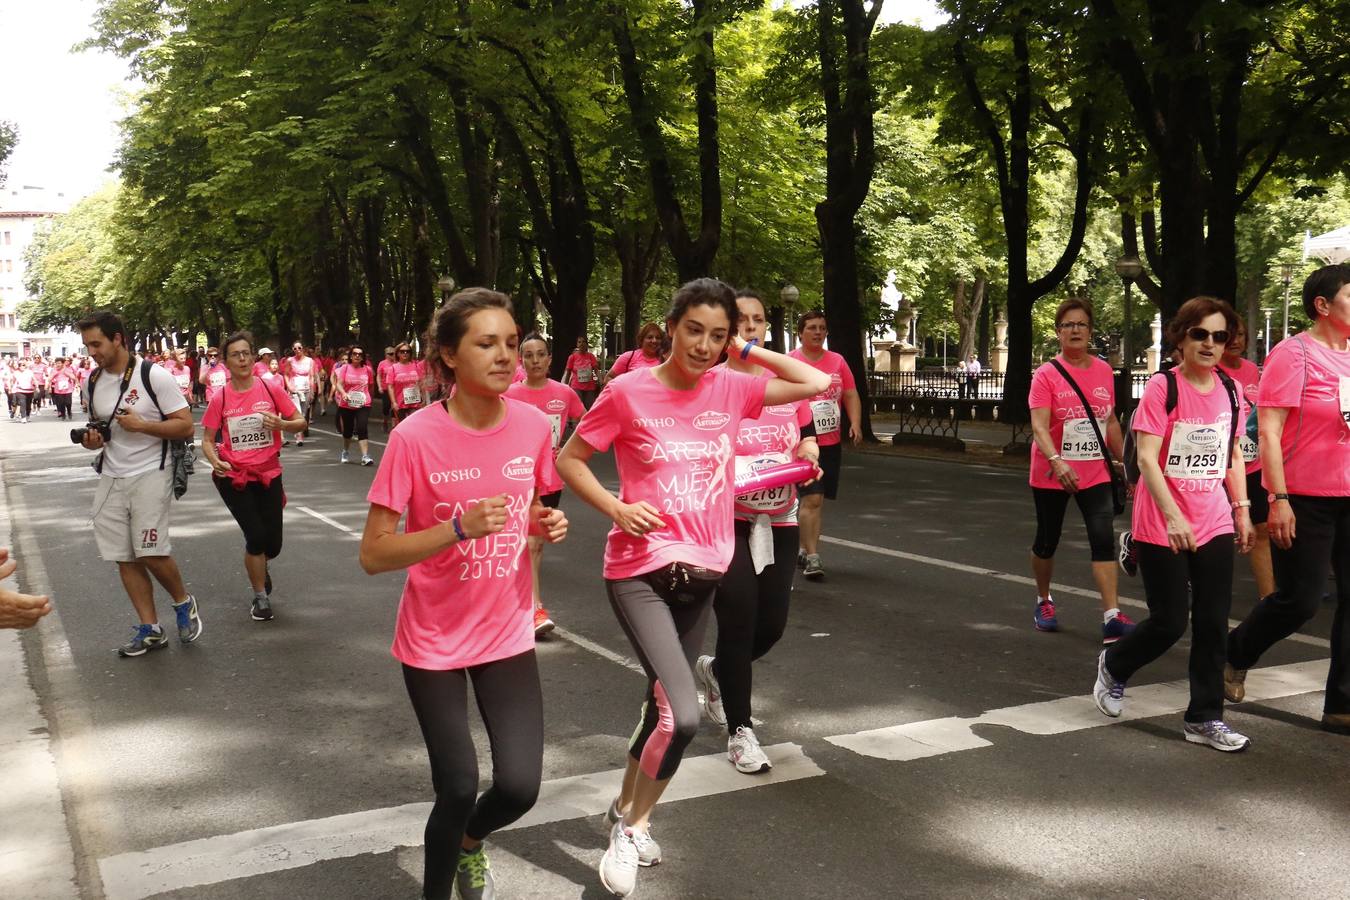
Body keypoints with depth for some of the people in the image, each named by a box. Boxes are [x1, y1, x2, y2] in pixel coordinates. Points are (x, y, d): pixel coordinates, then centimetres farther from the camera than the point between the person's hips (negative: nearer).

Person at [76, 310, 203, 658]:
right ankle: (150, 630, 14)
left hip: (150, 473, -6)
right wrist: (92, 440, 0)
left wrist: (141, 425, -22)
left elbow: (186, 425, -11)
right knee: (124, 558, 5)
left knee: (151, 552, -13)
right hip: (111, 478, 6)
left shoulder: (154, 376, -11)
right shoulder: (94, 381, 9)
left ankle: (183, 602, 14)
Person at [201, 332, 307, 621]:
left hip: (268, 474, 2)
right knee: (256, 535, -11)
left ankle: (259, 566, 44)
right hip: (233, 476, -1)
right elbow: (207, 440, 1)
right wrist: (214, 460, -20)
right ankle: (260, 597, 12)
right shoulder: (220, 399, -6)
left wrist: (281, 424, -20)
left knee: (273, 545, 5)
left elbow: (300, 422, 1)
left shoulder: (272, 388, -5)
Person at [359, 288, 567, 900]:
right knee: (458, 788, 0)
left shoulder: (533, 426, -8)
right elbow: (373, 555, -18)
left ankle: (470, 843, 35)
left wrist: (549, 525, -12)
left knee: (520, 785, -2)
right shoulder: (415, 437, -19)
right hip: (434, 640, -3)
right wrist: (460, 527, -31)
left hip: (506, 635, 3)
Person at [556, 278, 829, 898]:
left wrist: (747, 352, -2)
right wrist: (617, 508, -15)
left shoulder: (732, 390, 1)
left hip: (703, 570, 5)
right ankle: (631, 829, 7)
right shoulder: (628, 392, -10)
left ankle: (625, 810, 42)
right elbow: (568, 461, -2)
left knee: (663, 704, 18)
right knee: (683, 716, -18)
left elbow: (816, 384, 0)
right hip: (640, 570, -5)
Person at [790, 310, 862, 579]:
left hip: (831, 442, 5)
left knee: (818, 499, 14)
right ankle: (812, 557, -11)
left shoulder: (837, 361, 9)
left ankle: (804, 549, 28)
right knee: (812, 498, -15)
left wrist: (855, 424, -3)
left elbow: (851, 396, 12)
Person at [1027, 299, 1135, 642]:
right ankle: (1043, 601, 34)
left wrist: (1122, 461, 15)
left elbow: (1111, 422, 14)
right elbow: (1039, 425, -22)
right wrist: (1057, 462, -37)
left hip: (1095, 473, 3)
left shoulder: (1104, 371, 4)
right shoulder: (1046, 375, -10)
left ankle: (1112, 617, -12)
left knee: (1104, 539, -10)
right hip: (1052, 475, -2)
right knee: (1047, 541, 11)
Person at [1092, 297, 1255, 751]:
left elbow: (1233, 453, 16)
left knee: (1213, 623, 4)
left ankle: (1204, 718, 16)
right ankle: (1114, 665, 30)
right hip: (1162, 527, -5)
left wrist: (1242, 508, 9)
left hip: (1215, 523, 5)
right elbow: (1146, 457, -18)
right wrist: (1173, 517, -26)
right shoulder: (1162, 387, -12)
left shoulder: (1230, 390, 6)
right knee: (1170, 623, 1)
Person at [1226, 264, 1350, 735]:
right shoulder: (1294, 354, -10)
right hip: (1306, 500, -6)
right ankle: (1233, 654, 25)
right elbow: (1269, 432, -14)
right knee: (1300, 599, -2)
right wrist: (1279, 499, -19)